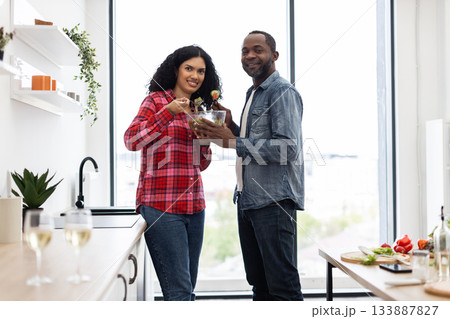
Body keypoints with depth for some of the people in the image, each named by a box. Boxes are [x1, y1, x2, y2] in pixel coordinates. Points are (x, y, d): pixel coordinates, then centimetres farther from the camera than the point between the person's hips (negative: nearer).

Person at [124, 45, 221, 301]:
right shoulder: (157, 100, 1)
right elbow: (131, 140, -12)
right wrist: (169, 112, -18)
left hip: (194, 206, 7)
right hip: (161, 206, -7)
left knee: (188, 289, 9)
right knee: (179, 290, -10)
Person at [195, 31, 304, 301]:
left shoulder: (283, 92, -10)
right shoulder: (253, 93, 20)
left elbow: (287, 148, -20)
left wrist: (232, 141, -18)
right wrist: (231, 127, 10)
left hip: (274, 200, -10)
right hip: (247, 199, 10)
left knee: (283, 283, -6)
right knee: (258, 281, 15)